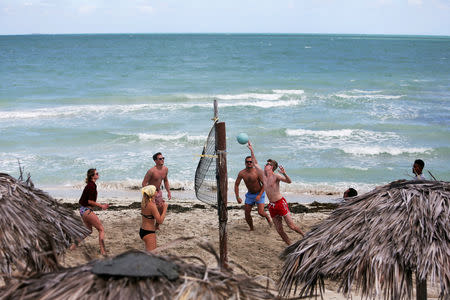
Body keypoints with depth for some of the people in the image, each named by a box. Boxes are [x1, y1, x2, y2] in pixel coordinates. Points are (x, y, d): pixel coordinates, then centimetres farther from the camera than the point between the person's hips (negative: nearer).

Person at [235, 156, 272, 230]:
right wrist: (237, 197, -8)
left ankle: (267, 217, 19)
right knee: (247, 213, 1)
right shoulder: (241, 173, -11)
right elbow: (236, 185, 0)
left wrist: (259, 195, -23)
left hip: (259, 194, -4)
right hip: (250, 194, 4)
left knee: (260, 212, -16)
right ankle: (251, 229, 22)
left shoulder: (257, 172, -21)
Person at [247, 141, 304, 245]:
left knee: (291, 225, -5)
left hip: (280, 203, -6)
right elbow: (255, 163, 15)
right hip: (272, 205, 6)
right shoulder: (263, 175, 7)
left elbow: (289, 181, -23)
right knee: (279, 230, 3)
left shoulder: (276, 176, -11)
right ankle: (291, 246, 13)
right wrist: (251, 150, 10)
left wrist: (284, 174, -42)